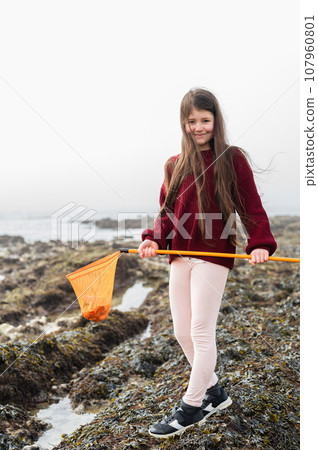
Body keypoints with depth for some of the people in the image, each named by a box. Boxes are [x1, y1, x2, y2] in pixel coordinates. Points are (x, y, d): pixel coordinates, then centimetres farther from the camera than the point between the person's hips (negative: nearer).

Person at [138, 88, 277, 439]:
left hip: (214, 255, -6)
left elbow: (251, 207, -4)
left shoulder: (232, 159, -1)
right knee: (182, 332, 11)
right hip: (179, 256, 6)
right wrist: (155, 239, -5)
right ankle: (214, 392, 32)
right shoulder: (174, 165, 12)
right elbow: (167, 212, 13)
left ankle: (191, 406, 17)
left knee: (201, 331, 0)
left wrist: (260, 243, -18)